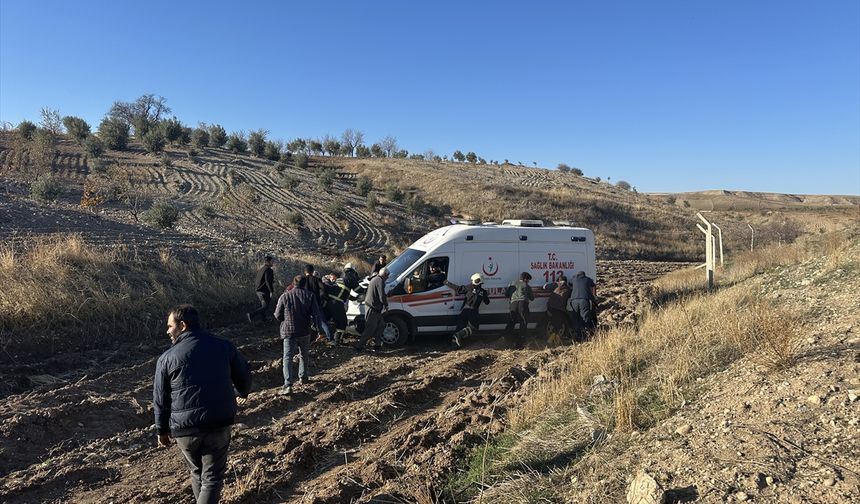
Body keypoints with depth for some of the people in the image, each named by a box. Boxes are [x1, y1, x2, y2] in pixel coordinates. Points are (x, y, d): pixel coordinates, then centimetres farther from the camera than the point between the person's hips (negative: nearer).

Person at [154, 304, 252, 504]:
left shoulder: (167, 358, -6)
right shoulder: (224, 346, -3)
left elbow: (160, 399, 1)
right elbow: (244, 375, 9)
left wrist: (162, 430, 15)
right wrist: (243, 393, 31)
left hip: (185, 428, 1)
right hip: (219, 424, 0)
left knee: (196, 472, 23)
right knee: (212, 477, 9)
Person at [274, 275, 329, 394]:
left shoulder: (284, 296, -4)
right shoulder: (309, 296, -3)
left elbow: (278, 316, 2)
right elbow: (316, 314, -9)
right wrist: (323, 327, -5)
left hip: (289, 332, -1)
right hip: (305, 332, 1)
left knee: (288, 358, -3)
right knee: (304, 356, 22)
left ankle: (288, 385, -15)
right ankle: (303, 377, 36)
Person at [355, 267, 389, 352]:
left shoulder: (374, 279, 17)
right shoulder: (380, 281, -16)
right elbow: (382, 296, -21)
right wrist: (386, 305, -5)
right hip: (373, 308, -10)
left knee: (381, 325, 17)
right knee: (370, 329, -4)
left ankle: (377, 344, 22)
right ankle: (359, 347, 0)